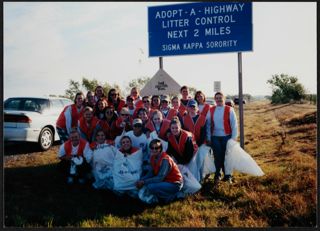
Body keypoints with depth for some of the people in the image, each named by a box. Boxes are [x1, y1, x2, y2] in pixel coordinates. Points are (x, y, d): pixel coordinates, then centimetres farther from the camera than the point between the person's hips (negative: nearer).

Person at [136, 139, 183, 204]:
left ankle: (171, 196, -6)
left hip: (174, 184, -8)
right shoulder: (153, 157, -1)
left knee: (151, 187, -25)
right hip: (165, 180, 8)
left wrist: (144, 182, -23)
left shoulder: (165, 160, -24)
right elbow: (151, 172, 7)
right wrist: (141, 180, -9)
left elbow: (160, 178, -26)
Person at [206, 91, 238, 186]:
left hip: (227, 137, -2)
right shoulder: (211, 110, 4)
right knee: (217, 156, 5)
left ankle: (227, 176, 21)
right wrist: (208, 138, 3)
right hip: (215, 137, 2)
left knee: (226, 156, 6)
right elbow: (208, 124, 5)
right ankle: (217, 175, 19)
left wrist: (234, 138, -7)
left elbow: (234, 125, -4)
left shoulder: (229, 110, -3)